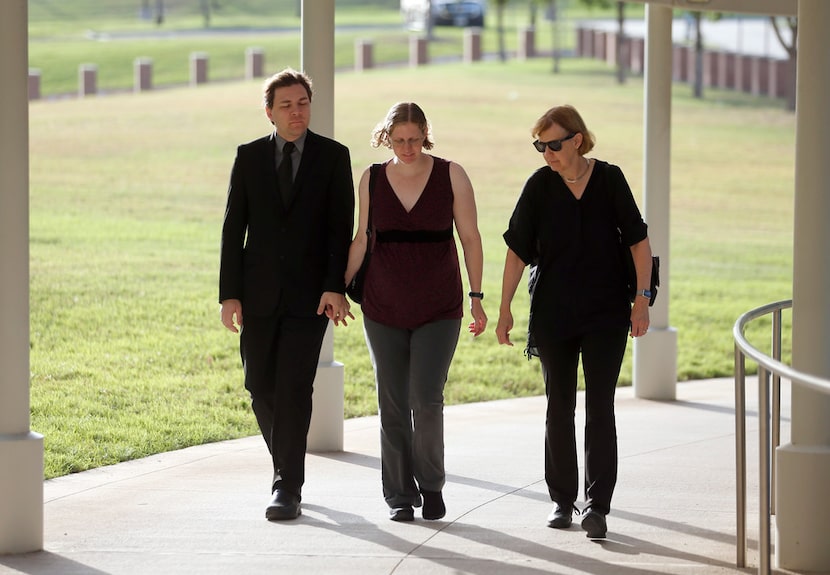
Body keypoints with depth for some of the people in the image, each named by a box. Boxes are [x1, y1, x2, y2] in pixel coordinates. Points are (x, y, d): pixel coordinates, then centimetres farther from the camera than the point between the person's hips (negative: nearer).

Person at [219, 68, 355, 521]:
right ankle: (287, 468, 27)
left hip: (310, 294, -3)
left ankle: (288, 489, -6)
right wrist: (230, 293, -1)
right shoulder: (249, 157, 6)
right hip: (260, 293, 3)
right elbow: (233, 228, 5)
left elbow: (341, 228, -3)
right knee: (260, 386, 6)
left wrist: (335, 288, -13)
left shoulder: (333, 157, 1)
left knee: (294, 389, -9)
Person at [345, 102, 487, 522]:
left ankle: (431, 486, 10)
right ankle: (400, 496, 12)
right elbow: (362, 240, 13)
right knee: (393, 405, 2)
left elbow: (470, 238, 1)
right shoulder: (372, 180, 3)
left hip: (438, 309, -2)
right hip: (383, 308, 2)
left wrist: (476, 297, -2)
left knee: (426, 400, -10)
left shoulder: (450, 175, -2)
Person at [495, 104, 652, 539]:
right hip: (552, 315, 1)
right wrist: (505, 309, -3)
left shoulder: (609, 180, -5)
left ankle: (597, 506, -8)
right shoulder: (539, 186, -4)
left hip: (606, 312, -1)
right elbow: (517, 251, -1)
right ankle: (562, 500, 19)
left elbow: (639, 242, 1)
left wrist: (641, 300, -4)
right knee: (559, 406, 8)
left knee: (599, 406, -7)